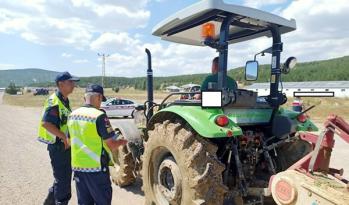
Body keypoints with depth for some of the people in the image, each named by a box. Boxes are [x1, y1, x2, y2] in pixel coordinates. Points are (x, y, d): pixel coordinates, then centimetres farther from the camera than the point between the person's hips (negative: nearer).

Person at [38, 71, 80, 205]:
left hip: (65, 145, 10)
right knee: (62, 179, 3)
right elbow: (46, 123, -27)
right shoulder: (54, 102, -19)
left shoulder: (65, 100, 11)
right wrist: (64, 137, -24)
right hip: (58, 146, -10)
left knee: (64, 176, 22)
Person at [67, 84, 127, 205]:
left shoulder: (72, 115, 4)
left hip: (77, 166, 7)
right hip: (96, 168, -6)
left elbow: (70, 141, 15)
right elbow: (112, 146, -17)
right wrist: (122, 142, 3)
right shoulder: (99, 116, -18)